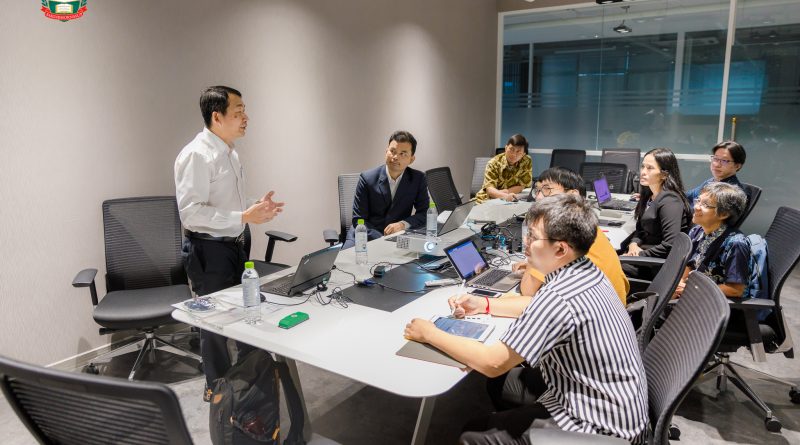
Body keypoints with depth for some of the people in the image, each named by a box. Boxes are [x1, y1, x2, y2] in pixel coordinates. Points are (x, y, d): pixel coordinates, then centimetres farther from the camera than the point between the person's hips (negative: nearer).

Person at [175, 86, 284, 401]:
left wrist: (255, 207, 3)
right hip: (208, 250, -9)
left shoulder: (229, 153, 9)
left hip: (234, 245, 9)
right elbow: (190, 211, -25)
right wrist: (244, 217, -26)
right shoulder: (197, 155, -19)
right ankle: (217, 387, 31)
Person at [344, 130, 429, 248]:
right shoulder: (367, 178, -6)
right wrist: (381, 240, -22)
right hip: (366, 236, -3)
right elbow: (358, 220, -7)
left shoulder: (418, 179, -1)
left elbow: (424, 213, 2)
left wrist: (403, 224, -18)